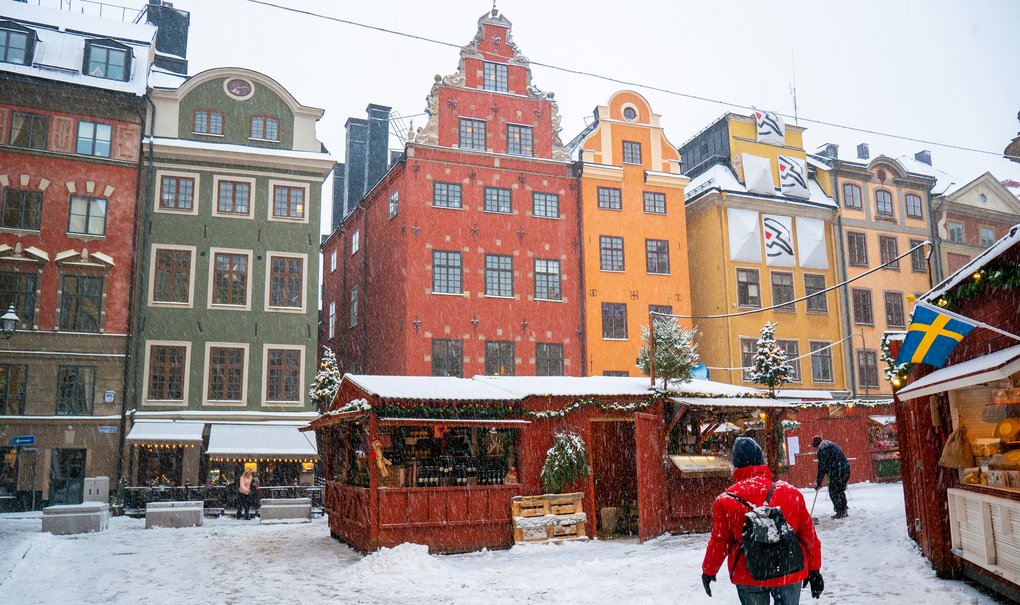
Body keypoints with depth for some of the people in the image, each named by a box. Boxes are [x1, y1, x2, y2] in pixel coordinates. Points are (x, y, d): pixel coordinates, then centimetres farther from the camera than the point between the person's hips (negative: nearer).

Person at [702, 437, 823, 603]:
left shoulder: (726, 501, -10)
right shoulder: (791, 492, -5)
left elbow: (719, 542, -3)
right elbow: (808, 535, 1)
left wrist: (708, 571, 13)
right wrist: (814, 569, 15)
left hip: (749, 577, -1)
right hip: (789, 573, 1)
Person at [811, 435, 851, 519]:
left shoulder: (822, 450, -12)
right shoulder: (830, 445, 18)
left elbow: (822, 467, -13)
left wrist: (818, 482, -8)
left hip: (837, 471, -10)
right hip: (846, 468, 10)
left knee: (833, 492, 1)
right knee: (841, 490, 20)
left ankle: (840, 512, 4)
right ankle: (844, 511, 26)